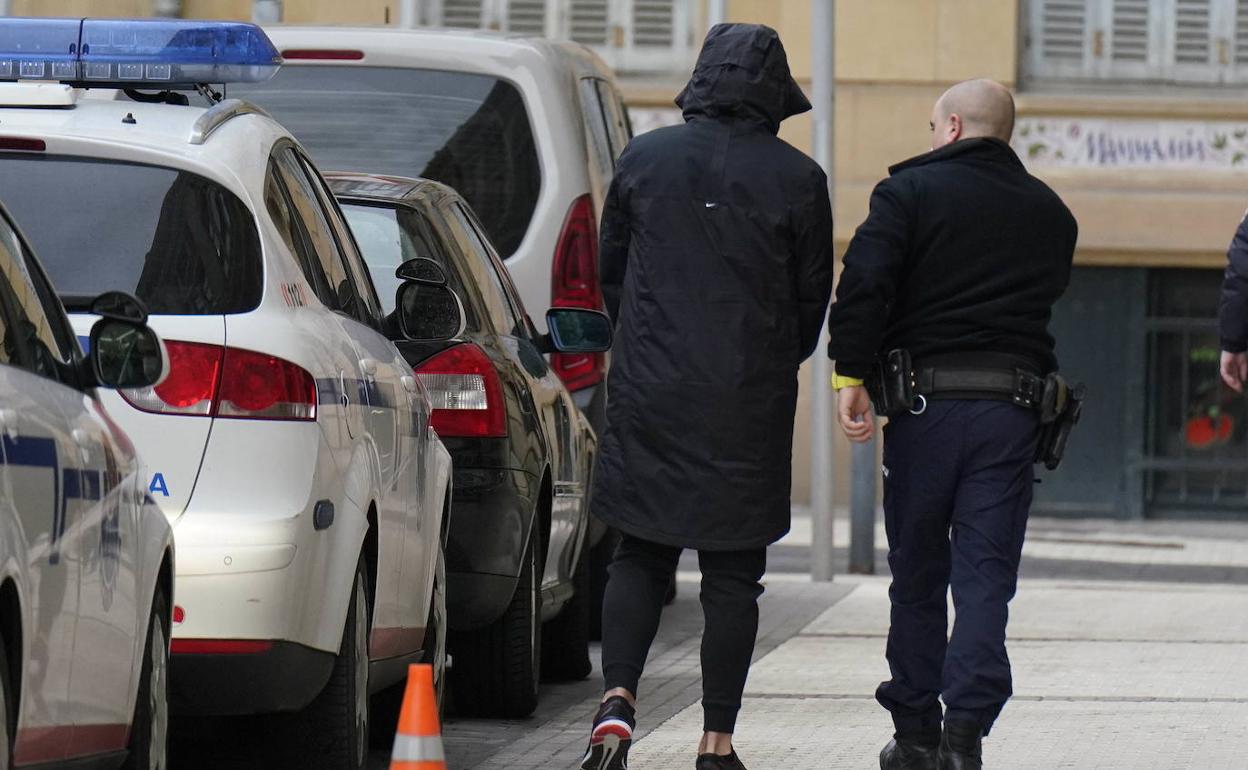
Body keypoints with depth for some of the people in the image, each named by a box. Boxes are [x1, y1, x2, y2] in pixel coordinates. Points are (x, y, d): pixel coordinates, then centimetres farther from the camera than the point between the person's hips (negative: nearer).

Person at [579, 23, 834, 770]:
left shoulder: (644, 159, 2)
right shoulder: (795, 178, -5)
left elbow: (610, 272, 11)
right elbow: (814, 296, 3)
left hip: (649, 395, 2)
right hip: (750, 402, -1)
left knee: (641, 555, 12)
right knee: (732, 573, 5)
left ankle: (619, 699, -9)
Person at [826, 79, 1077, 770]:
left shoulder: (911, 190, -2)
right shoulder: (1049, 213, 12)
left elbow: (864, 282, -12)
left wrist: (851, 375, -11)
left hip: (925, 401, -2)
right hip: (1012, 405, 2)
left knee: (917, 576, 10)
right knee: (986, 577, -1)